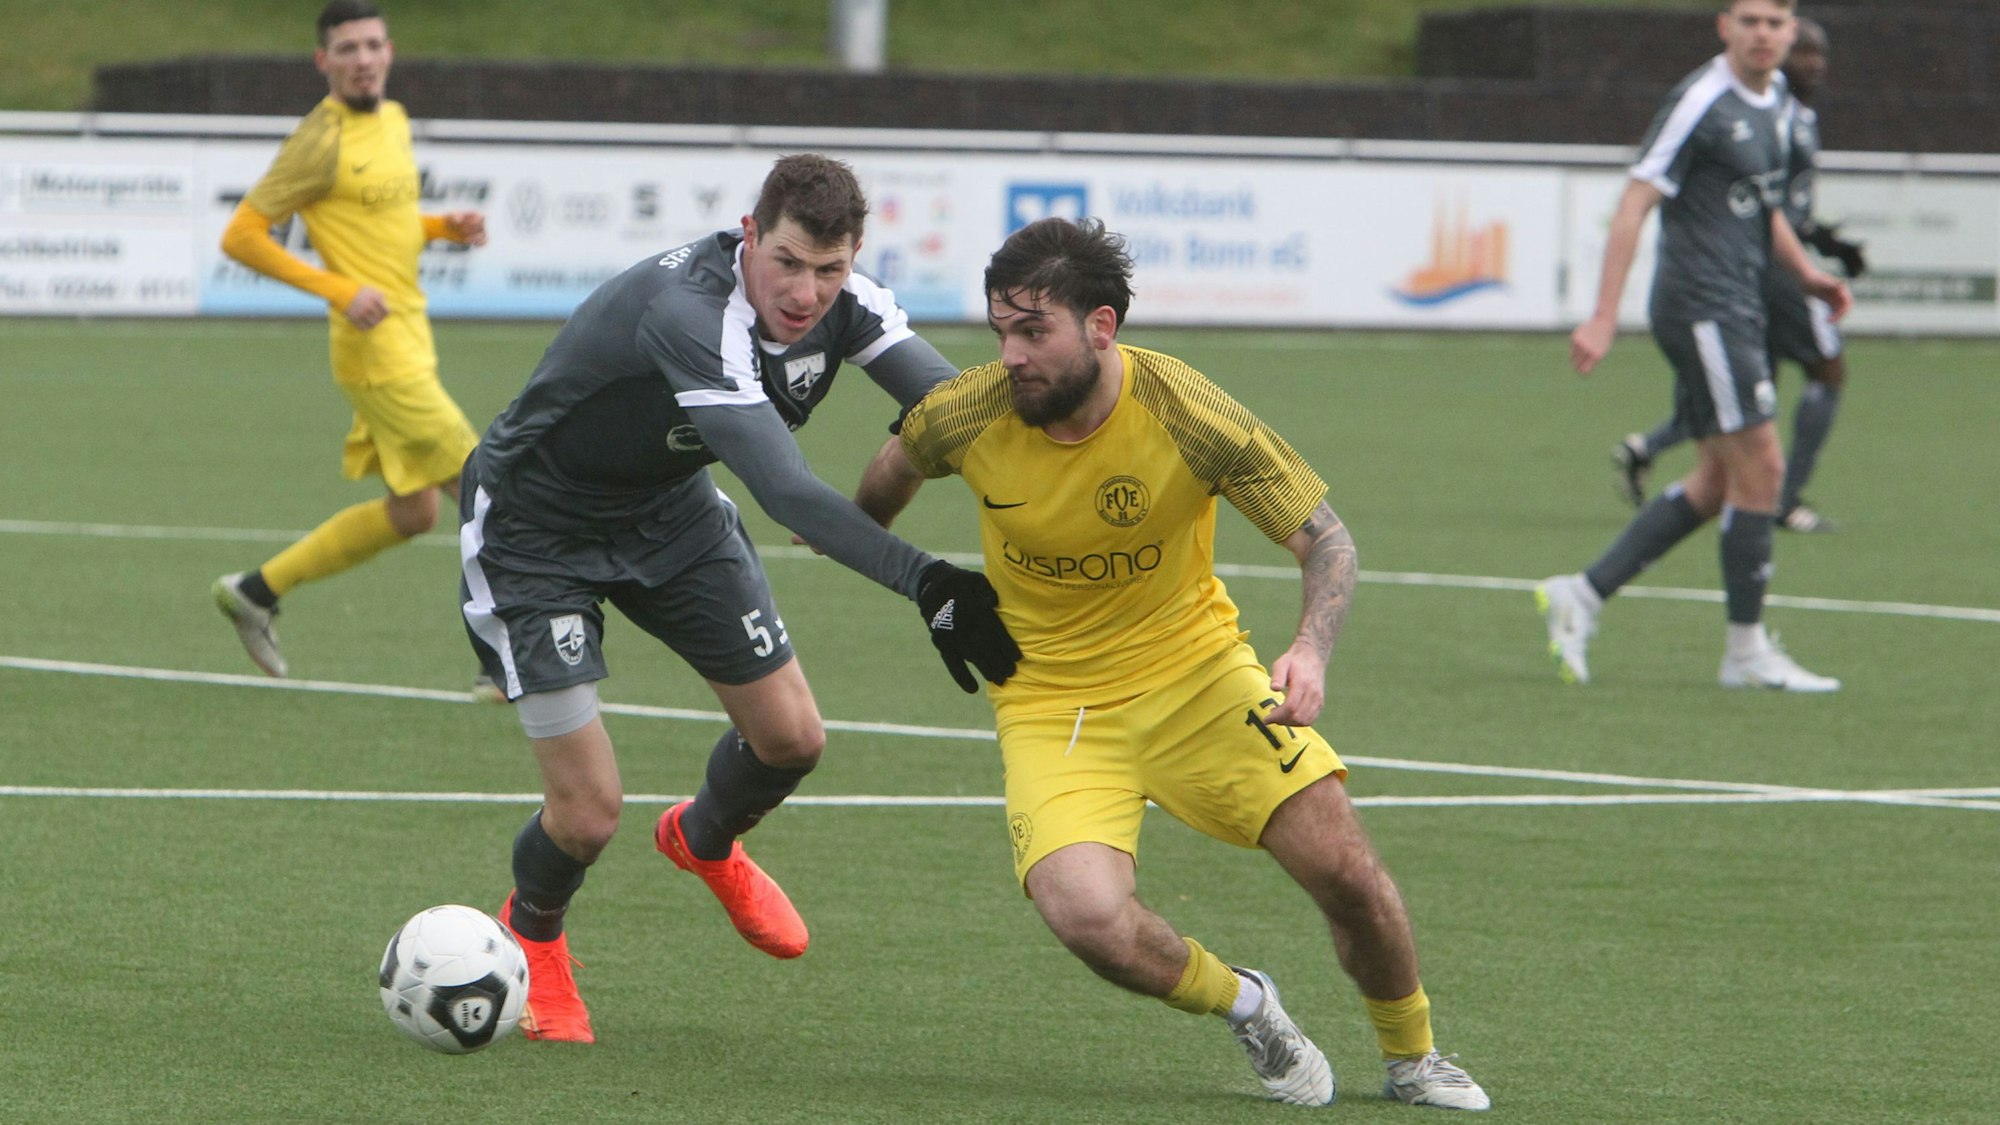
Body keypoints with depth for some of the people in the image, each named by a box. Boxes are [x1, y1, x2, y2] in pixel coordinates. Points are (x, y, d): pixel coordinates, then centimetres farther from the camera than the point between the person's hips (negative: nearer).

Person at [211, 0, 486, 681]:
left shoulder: (393, 120, 12)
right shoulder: (321, 142, -14)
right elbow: (240, 236, -15)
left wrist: (446, 228, 6)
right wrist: (339, 290, -21)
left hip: (409, 340, 9)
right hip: (377, 350, -9)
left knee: (410, 513, 14)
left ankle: (255, 593, 24)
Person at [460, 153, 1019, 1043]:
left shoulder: (839, 301, -18)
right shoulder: (685, 312, -41)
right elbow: (787, 493, -49)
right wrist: (927, 584, -56)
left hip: (668, 508, 7)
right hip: (532, 527, -7)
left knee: (790, 736, 6)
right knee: (587, 815, -9)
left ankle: (704, 840, 43)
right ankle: (532, 933, 28)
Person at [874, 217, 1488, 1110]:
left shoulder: (1191, 417, -21)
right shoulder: (966, 417, -15)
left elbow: (1326, 540, -13)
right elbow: (893, 474, 10)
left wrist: (1311, 650, -33)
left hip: (1196, 670, 0)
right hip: (1050, 702, 0)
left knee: (1346, 871, -11)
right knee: (1089, 919, -25)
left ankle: (1412, 1059, 19)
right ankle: (1245, 1009, 7)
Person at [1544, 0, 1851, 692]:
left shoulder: (1773, 101, 12)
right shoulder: (1702, 101, -14)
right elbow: (1635, 203, -16)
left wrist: (1806, 275, 12)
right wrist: (1603, 317, -20)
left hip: (1736, 312, 9)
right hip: (1701, 308, -9)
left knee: (1717, 480, 11)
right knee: (1759, 466, -8)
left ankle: (1584, 594, 15)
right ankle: (1747, 652, 1)